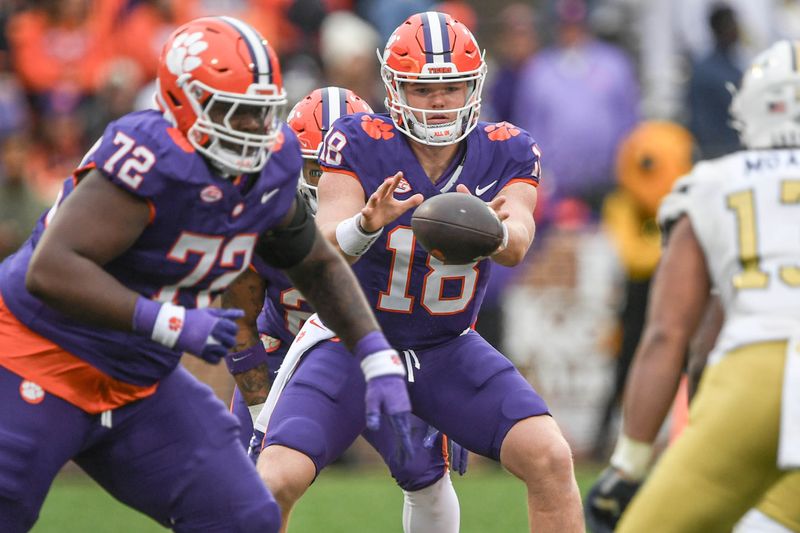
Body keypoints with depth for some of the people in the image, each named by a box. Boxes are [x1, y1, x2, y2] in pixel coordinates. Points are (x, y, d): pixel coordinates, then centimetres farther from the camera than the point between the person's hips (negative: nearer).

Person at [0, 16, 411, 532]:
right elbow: (50, 271, -35)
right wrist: (170, 324, -37)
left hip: (138, 385, 7)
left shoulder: (271, 169, -4)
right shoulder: (152, 160, -28)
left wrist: (379, 358, 4)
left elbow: (318, 264, 16)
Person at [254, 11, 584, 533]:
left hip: (449, 349, 2)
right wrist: (368, 222, -50)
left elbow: (516, 246, -25)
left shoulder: (506, 152, -8)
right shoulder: (359, 143, -15)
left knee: (551, 459, -16)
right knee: (276, 481, -19)